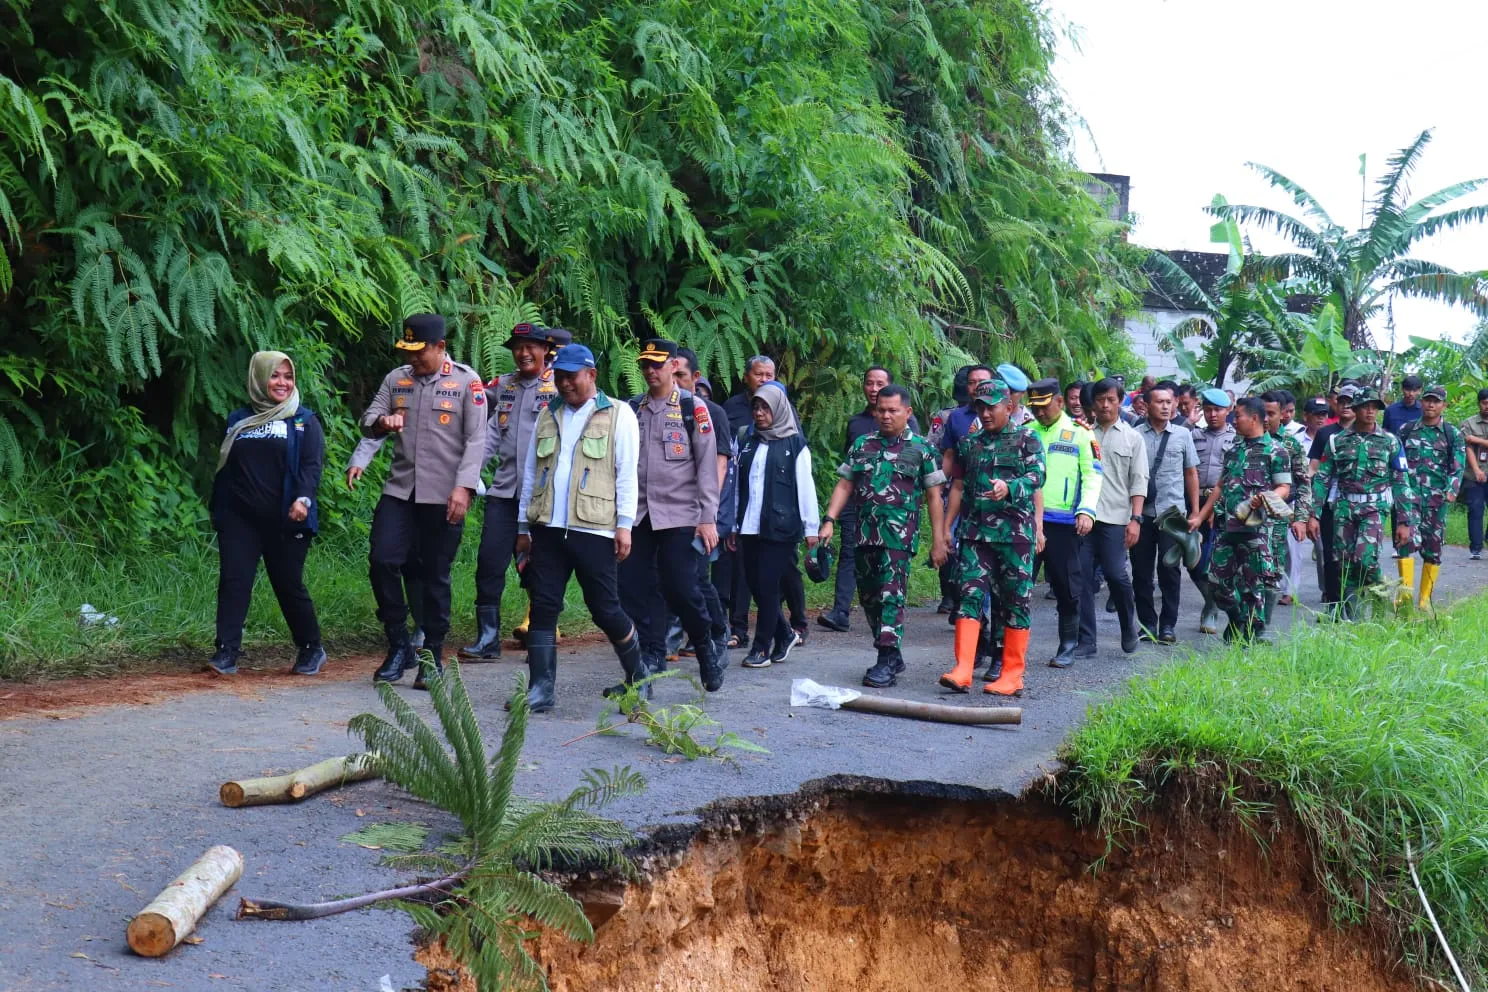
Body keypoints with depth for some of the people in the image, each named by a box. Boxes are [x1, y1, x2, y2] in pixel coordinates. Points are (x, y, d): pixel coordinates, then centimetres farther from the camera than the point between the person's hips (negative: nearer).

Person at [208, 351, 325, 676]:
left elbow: (312, 465, -6)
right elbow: (223, 467, 19)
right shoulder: (238, 420, 14)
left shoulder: (304, 421, 5)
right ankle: (227, 653, -5)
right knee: (233, 581, -6)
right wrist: (218, 512, 17)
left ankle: (311, 649, 18)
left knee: (289, 585, 3)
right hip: (239, 519, 3)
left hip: (284, 521, -3)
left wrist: (303, 498, -23)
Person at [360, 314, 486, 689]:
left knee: (436, 575, 3)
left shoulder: (467, 381, -2)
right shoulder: (396, 379, 10)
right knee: (382, 561, -7)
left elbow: (476, 440, -5)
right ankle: (399, 645, 8)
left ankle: (433, 657, 14)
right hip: (400, 489, 4)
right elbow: (368, 423, 11)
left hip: (444, 495, -4)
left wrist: (463, 487, -15)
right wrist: (382, 421, -13)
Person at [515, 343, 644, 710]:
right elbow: (530, 471, 18)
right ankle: (541, 689, 6)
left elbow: (627, 473, -2)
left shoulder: (618, 414, 2)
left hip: (594, 529, -4)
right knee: (543, 607, 1)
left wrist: (624, 524, -9)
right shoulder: (547, 416, 17)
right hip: (548, 528, 5)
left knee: (605, 610, 1)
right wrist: (523, 525, 15)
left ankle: (639, 676, 23)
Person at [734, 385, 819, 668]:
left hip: (781, 527, -5)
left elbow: (805, 488, -2)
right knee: (756, 585, 6)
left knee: (768, 586, -5)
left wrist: (811, 528, -5)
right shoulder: (747, 442, 13)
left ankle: (762, 647, 4)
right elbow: (739, 485, 14)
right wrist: (734, 525, 13)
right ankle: (784, 634, 25)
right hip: (750, 528, 5)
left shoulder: (795, 445, -1)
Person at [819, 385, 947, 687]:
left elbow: (934, 496, 3)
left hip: (899, 536, -5)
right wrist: (829, 520, -1)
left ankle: (887, 662, -10)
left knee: (891, 596, -11)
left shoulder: (921, 449, 3)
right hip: (864, 534, 5)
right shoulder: (862, 445, 13)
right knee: (869, 597, 10)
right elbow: (845, 485, 13)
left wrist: (938, 541, -1)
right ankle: (892, 656, 22)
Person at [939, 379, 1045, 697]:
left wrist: (1008, 487, -29)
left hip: (1016, 531, -3)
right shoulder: (969, 444, 16)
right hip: (975, 530, 3)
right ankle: (962, 671, -11)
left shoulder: (1027, 439, 4)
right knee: (970, 595, -6)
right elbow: (958, 486, 19)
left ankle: (1012, 675, 7)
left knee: (1015, 601, 1)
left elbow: (1037, 476, -9)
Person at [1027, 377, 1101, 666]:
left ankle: (1069, 645, 17)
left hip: (1065, 521, -2)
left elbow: (1092, 475, 1)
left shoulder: (1080, 434, 3)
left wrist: (1086, 511, -11)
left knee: (1068, 585, 5)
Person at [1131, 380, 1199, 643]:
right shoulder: (1135, 435, -1)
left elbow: (1191, 473, 12)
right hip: (1141, 512, 0)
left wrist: (1195, 512, 10)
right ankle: (1147, 624, 17)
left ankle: (1168, 625, 10)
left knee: (1169, 569, 0)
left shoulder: (1183, 435, 6)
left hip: (1172, 512, 0)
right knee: (1141, 571, 5)